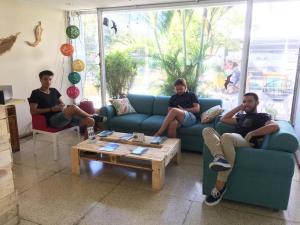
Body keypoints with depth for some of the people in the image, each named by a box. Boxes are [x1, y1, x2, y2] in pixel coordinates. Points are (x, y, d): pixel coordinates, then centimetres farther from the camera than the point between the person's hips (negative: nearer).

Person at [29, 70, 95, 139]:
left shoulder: (54, 91, 21)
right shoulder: (36, 93, 3)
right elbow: (33, 111, -6)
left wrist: (63, 107, 0)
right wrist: (51, 109, -11)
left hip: (64, 116, 7)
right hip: (52, 120, -6)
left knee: (90, 121, -15)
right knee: (73, 107, -34)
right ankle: (90, 115, -5)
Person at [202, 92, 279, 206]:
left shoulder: (263, 116, 18)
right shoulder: (241, 117, 37)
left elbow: (275, 126, -4)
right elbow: (223, 119, 36)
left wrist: (251, 133, -9)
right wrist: (239, 108, 33)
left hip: (248, 144, -6)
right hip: (230, 142, 6)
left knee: (226, 136, -39)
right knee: (207, 130, -15)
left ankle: (220, 186, -38)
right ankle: (219, 157, -45)